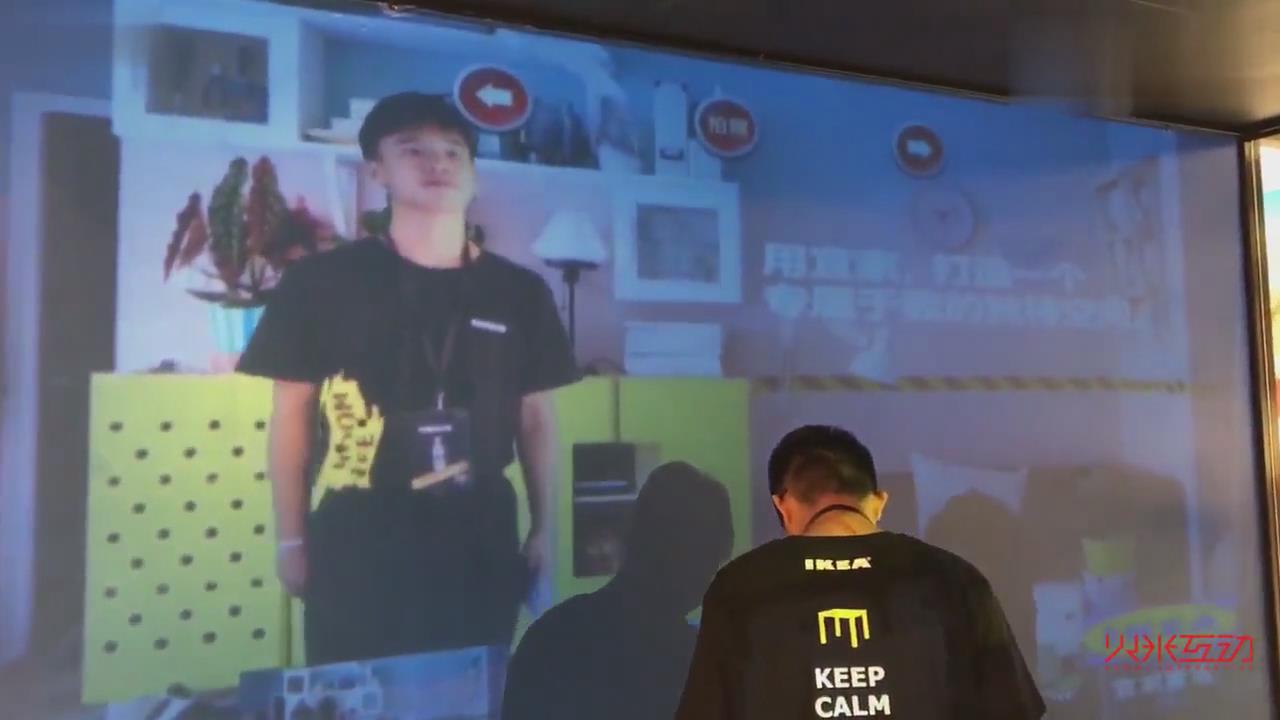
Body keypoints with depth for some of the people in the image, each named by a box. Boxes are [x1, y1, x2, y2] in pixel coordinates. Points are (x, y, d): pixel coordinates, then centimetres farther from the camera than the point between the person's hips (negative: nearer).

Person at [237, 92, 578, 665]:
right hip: (354, 547, -2)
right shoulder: (321, 281, -4)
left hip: (480, 544, 3)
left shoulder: (521, 292, 3)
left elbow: (536, 418, 9)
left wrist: (542, 529, 7)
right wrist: (291, 539, 0)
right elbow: (291, 414, 1)